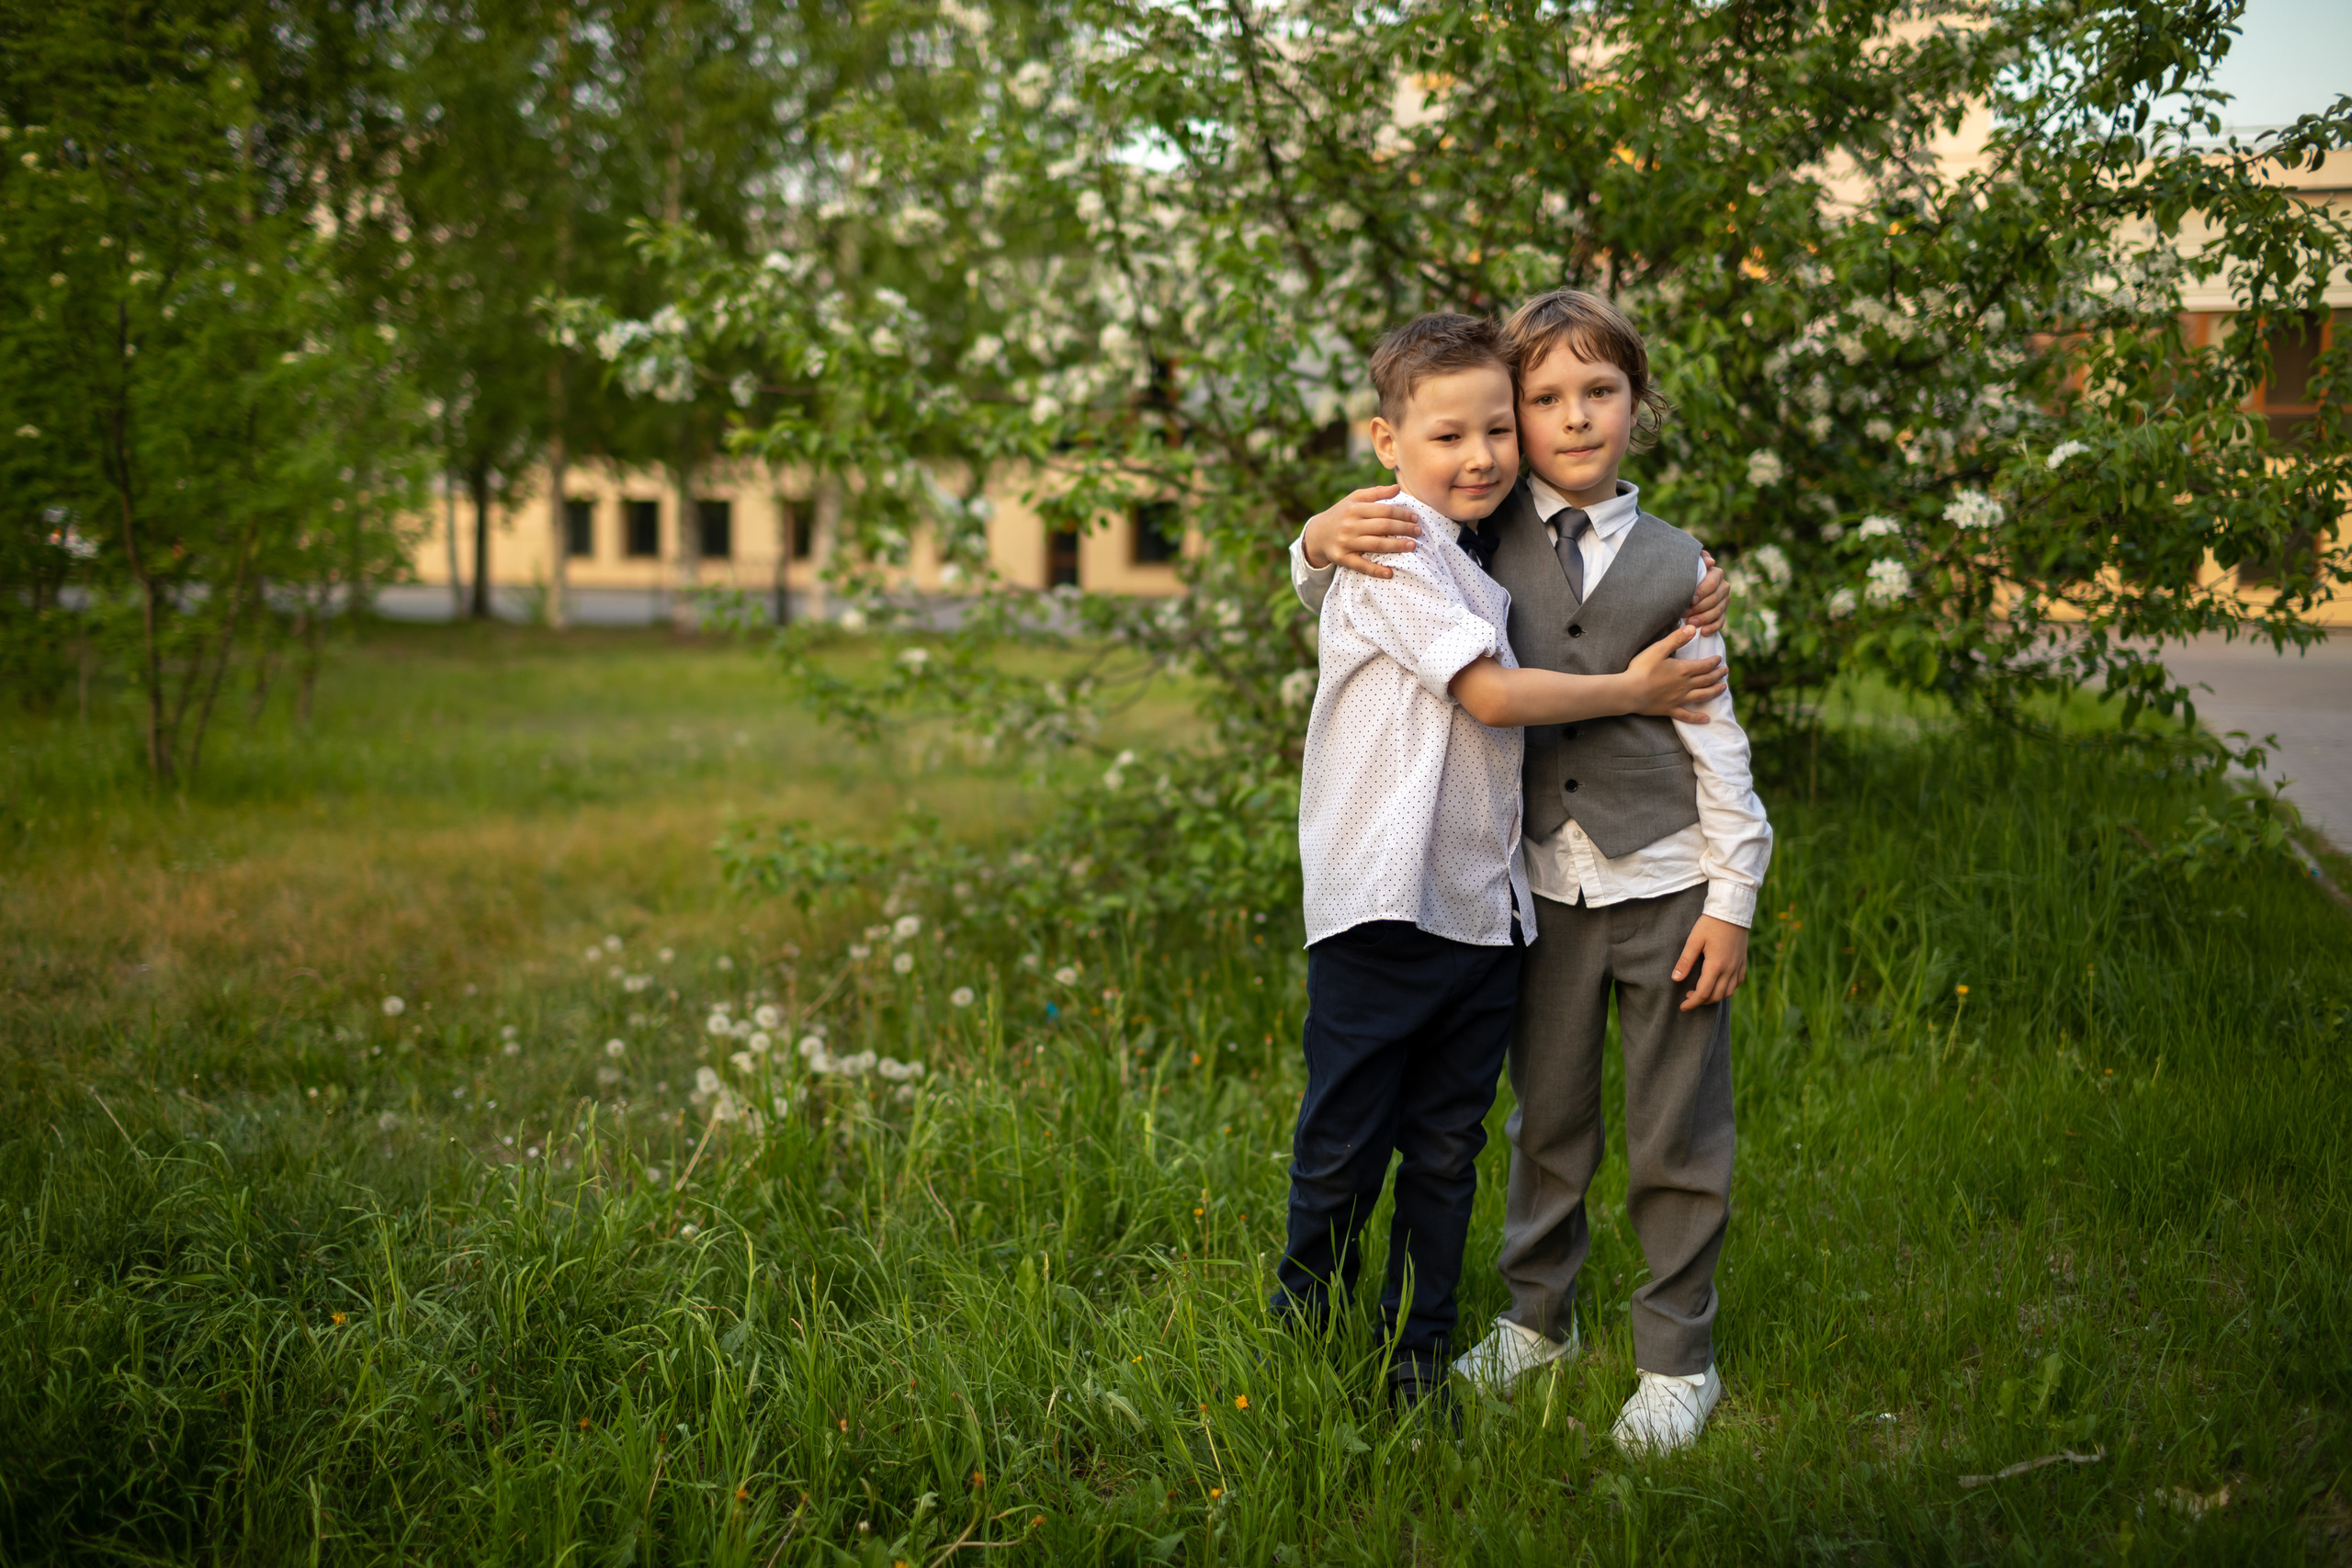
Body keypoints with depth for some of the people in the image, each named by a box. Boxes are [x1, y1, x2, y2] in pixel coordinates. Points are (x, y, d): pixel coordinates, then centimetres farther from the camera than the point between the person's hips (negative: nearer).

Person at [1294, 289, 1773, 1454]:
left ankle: (1677, 1357, 20)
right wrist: (1326, 539, -13)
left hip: (1665, 881, -1)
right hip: (1543, 881, 1)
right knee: (1547, 1118, 16)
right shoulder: (1482, 537, 2)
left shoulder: (1671, 562, 2)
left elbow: (1713, 734, 3)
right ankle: (1538, 1316, 35)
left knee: (1676, 1136, 6)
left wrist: (1732, 896, -2)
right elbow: (1330, 601, 10)